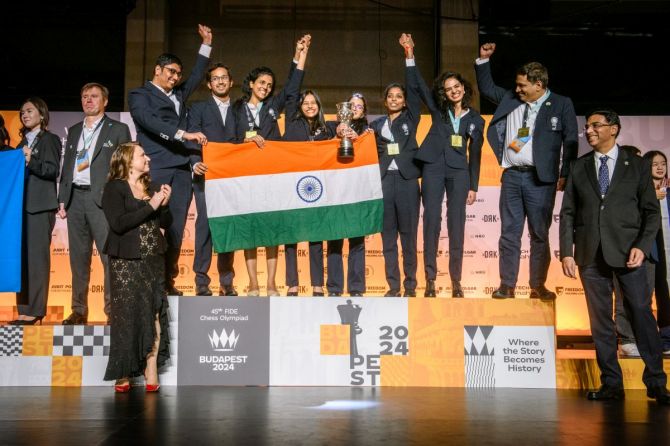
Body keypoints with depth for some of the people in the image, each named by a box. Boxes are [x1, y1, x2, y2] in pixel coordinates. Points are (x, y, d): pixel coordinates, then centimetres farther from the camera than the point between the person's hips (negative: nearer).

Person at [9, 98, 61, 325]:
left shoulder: (50, 139, 3)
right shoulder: (23, 142, 22)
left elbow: (53, 170, -8)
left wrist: (31, 162, -20)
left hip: (41, 205, -6)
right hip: (21, 203, 6)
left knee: (36, 256, -8)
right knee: (22, 256, 3)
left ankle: (34, 311, -8)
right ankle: (24, 310, 6)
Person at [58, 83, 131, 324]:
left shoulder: (118, 129, 6)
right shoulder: (73, 131, 20)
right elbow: (66, 167, 19)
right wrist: (62, 199, 10)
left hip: (102, 198, -5)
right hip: (76, 197, 5)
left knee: (110, 255, -9)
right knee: (78, 257, 6)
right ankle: (79, 311, 12)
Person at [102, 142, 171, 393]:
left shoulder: (152, 187, 13)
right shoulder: (114, 188, -3)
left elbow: (165, 223, 14)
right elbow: (118, 223, -17)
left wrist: (164, 205, -5)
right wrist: (151, 205, -16)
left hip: (154, 261, 5)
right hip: (126, 262, -4)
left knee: (154, 315, -1)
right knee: (126, 317, -2)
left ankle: (151, 374, 3)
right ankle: (123, 375, 7)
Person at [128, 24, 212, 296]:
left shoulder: (179, 95, 23)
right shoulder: (140, 95, 4)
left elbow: (196, 77, 35)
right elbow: (150, 121, -13)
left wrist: (206, 44, 32)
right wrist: (184, 134, -22)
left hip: (180, 170, 6)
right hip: (154, 171, -6)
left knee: (176, 227, 2)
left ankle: (168, 281, 8)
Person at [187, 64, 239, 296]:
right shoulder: (199, 108, 10)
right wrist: (196, 163, -18)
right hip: (206, 175, -2)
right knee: (205, 225, -7)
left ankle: (226, 282, 10)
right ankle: (201, 282, -2)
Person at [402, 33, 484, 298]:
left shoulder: (475, 119, 11)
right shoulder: (438, 109, 10)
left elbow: (475, 155, 12)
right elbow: (416, 86, 3)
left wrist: (473, 186, 8)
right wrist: (410, 55, -7)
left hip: (459, 172, 1)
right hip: (433, 168, 0)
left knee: (456, 225, 0)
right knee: (431, 222, -5)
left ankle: (456, 281, 5)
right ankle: (430, 279, -1)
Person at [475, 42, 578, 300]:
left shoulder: (561, 105, 1)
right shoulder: (510, 99, 11)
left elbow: (570, 142, 0)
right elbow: (486, 88, 26)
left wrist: (565, 175, -6)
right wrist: (483, 60, 15)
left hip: (540, 179, -4)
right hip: (511, 176, 4)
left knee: (539, 235, 3)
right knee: (509, 232, 4)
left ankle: (538, 286, 11)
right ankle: (507, 285, 9)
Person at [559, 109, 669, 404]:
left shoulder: (636, 166, 7)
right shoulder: (578, 168, 12)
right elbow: (568, 213, 9)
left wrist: (642, 246, -11)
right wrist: (566, 252, 0)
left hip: (627, 252, -2)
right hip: (591, 254, 2)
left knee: (642, 314, -4)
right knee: (600, 320, 4)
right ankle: (611, 384, 11)